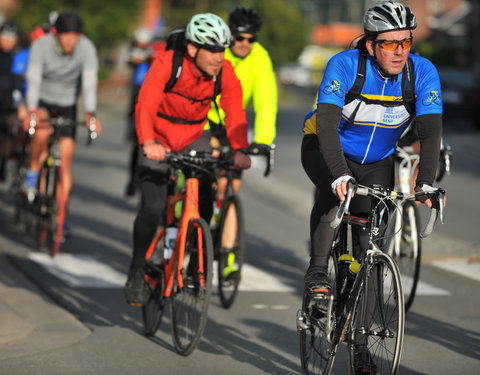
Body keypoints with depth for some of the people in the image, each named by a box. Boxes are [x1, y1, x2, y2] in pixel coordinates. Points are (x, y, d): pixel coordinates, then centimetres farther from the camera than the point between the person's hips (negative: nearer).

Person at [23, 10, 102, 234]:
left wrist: (90, 113, -44)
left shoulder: (86, 48, -20)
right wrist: (31, 110, -49)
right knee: (42, 132, -35)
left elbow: (90, 81, -29)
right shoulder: (41, 45, -23)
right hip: (43, 100, -1)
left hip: (67, 104, 1)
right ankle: (33, 170, -5)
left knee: (65, 162, -5)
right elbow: (33, 79, -33)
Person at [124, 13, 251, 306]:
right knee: (153, 208, -15)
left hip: (194, 138, 3)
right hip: (158, 141, -3)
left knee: (205, 199, -15)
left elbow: (235, 113, -24)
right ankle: (137, 271, 5)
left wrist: (240, 150, -42)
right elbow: (146, 104, -37)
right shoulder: (167, 64, -26)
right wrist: (148, 142, -55)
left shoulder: (225, 72, -16)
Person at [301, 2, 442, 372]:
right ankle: (318, 272, -19)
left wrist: (425, 183, -42)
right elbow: (326, 123, -40)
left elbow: (431, 131, -27)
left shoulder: (423, 72, -22)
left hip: (377, 162, 3)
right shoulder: (345, 65, -30)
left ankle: (360, 338, 5)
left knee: (369, 246, -5)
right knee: (335, 191, -37)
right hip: (324, 148, -3)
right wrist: (340, 175, -54)